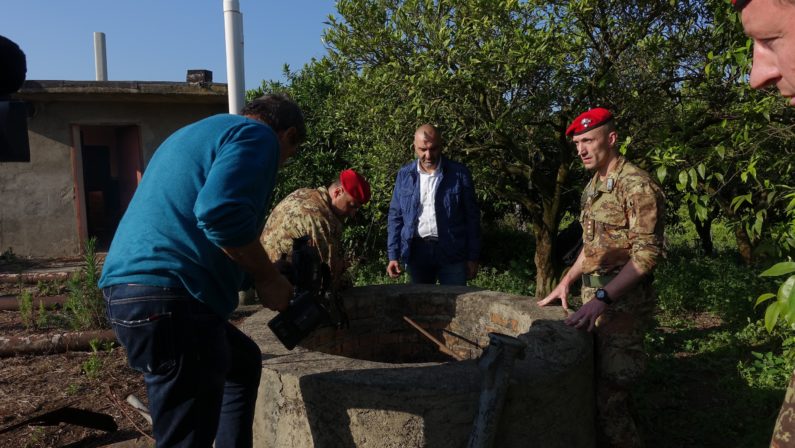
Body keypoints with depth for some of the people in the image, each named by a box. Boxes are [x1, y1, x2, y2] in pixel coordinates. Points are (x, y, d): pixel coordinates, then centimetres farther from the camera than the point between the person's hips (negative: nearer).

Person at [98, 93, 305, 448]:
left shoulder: (199, 132, 26)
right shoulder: (257, 135, -4)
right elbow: (221, 213, -22)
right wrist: (268, 279, -8)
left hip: (133, 288, 10)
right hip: (169, 296, -10)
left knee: (243, 362, 27)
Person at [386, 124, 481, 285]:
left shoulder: (459, 173, -3)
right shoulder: (405, 175, 4)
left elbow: (472, 217, 1)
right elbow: (395, 216, 7)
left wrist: (472, 258, -1)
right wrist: (393, 256, 1)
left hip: (452, 253, -2)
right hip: (417, 251, 2)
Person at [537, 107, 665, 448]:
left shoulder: (636, 185, -15)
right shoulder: (592, 187, 13)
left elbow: (647, 253, -21)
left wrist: (603, 298, -28)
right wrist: (566, 283, 16)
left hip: (623, 302, -9)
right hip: (594, 297, 9)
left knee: (610, 397, -6)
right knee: (589, 385, 16)